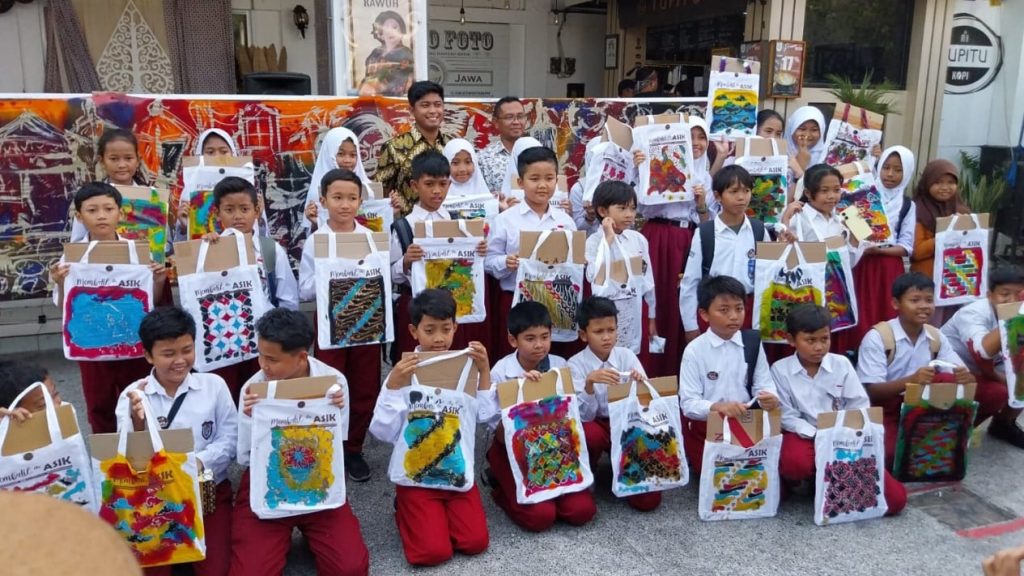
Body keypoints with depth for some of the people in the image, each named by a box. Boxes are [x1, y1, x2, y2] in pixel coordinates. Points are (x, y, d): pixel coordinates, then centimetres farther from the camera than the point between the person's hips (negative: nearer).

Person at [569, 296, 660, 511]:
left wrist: (640, 386, -28)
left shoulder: (626, 356, -4)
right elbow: (584, 415, -19)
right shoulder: (576, 364, -11)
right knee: (590, 433, -39)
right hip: (595, 425, -1)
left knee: (648, 499, -16)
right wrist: (589, 383, -36)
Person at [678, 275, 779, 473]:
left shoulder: (752, 342, -1)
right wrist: (717, 407, -35)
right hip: (705, 428, -3)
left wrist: (770, 398, -26)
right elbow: (688, 403, -16)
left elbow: (763, 383, -2)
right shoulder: (694, 350, -13)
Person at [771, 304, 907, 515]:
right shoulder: (780, 370, -5)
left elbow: (859, 406, 1)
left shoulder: (842, 364, 2)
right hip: (805, 436, -2)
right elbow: (787, 416, -9)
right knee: (794, 462, -41)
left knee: (894, 498, -13)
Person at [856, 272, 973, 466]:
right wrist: (911, 380, -38)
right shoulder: (877, 337, -16)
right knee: (889, 455, -33)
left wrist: (965, 377, -29)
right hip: (885, 410, -5)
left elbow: (963, 375, -3)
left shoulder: (936, 337, 1)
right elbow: (872, 392, -21)